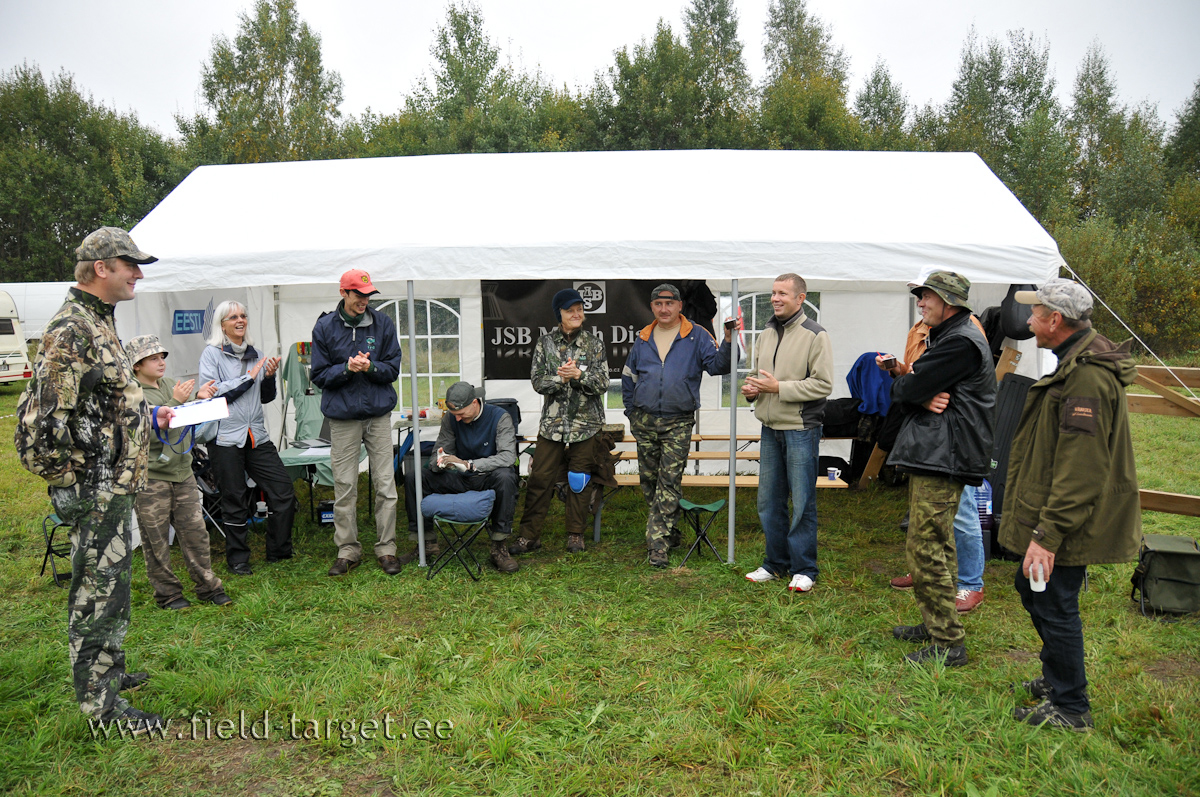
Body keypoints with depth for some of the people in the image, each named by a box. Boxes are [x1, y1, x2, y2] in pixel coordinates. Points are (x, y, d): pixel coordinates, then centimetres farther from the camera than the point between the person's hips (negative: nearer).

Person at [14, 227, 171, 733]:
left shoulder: (99, 324, 14)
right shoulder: (71, 331, -19)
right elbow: (45, 419, -23)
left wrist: (147, 414, 14)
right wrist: (79, 480, -17)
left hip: (114, 486, 10)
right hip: (96, 491, -10)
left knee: (109, 585, 21)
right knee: (97, 592, 0)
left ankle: (108, 670, 37)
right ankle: (102, 705, 12)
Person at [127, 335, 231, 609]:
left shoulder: (170, 384, 12)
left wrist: (200, 400, -2)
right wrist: (175, 402, -24)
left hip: (182, 471, 6)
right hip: (150, 476, -5)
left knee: (195, 530, 7)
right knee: (156, 540, 4)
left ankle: (208, 587, 16)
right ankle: (167, 594, 16)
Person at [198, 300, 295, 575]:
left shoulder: (255, 355, 14)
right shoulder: (212, 353, -1)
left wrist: (269, 377, -1)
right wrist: (248, 377, -12)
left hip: (257, 436, 5)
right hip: (225, 437, -5)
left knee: (283, 491, 0)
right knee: (235, 501, 4)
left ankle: (278, 552, 16)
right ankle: (237, 559, 19)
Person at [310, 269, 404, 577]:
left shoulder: (382, 324, 4)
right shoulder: (324, 327, 2)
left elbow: (393, 368, 4)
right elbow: (319, 375, 2)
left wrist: (371, 366, -15)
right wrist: (347, 368, -15)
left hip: (379, 414, 1)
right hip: (342, 416, 0)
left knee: (385, 484, 1)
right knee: (344, 487, 3)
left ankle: (386, 548, 13)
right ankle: (348, 549, 16)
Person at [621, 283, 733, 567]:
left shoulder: (696, 336, 1)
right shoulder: (643, 339, 12)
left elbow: (717, 365, -7)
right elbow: (628, 378, 19)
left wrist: (727, 343, -24)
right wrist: (632, 413, 14)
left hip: (678, 423, -4)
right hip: (645, 421, 4)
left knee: (669, 482, -8)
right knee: (649, 481, 10)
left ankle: (658, 543, -5)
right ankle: (668, 531, 29)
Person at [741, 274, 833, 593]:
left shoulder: (815, 335, -7)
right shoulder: (767, 333, 14)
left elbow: (823, 384, -14)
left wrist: (779, 387, -18)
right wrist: (751, 388, 2)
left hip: (801, 430, -7)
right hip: (770, 429, 7)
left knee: (802, 502, 1)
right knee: (769, 501, 12)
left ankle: (803, 569, 13)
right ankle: (775, 563, 26)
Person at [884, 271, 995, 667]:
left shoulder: (962, 342, -14)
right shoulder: (945, 338, 21)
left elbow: (907, 388, -19)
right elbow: (905, 390, 14)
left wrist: (901, 383, 4)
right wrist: (923, 398, -8)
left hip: (942, 460, -11)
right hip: (931, 457, 11)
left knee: (926, 549, -10)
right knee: (937, 546, 18)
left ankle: (948, 643, -2)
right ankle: (935, 624, 31)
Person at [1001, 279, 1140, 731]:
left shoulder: (1087, 377, -24)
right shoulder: (1075, 365, 11)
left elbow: (1080, 470, -28)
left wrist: (1047, 533, -26)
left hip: (1069, 523, -11)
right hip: (1054, 517, 11)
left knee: (1054, 605, 2)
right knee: (1032, 590, 22)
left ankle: (1070, 708, 19)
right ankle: (1056, 677, 40)